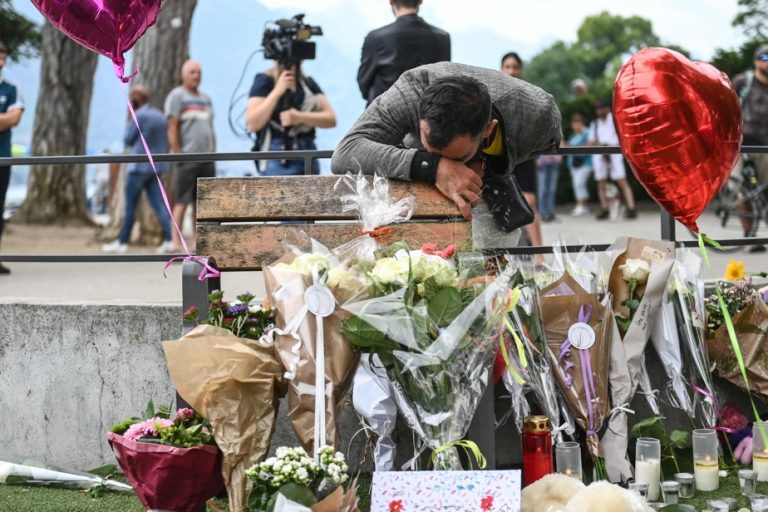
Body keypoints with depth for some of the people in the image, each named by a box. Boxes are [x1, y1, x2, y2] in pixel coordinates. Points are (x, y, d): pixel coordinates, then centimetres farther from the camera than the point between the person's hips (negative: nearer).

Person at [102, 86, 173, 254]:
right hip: (156, 167, 7)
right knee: (158, 205, 2)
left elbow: (127, 140, -6)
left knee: (130, 206, 2)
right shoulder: (161, 116, 12)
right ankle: (168, 239, -10)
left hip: (139, 166, -7)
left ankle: (122, 242, 9)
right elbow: (165, 143, 17)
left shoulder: (139, 116, -12)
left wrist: (129, 124, 6)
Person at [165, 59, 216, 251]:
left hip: (207, 159, 6)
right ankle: (176, 242, -6)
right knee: (182, 201, -7)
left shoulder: (206, 99, 18)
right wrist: (178, 154, -14)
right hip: (187, 158, -6)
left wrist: (213, 152, 12)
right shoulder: (177, 96, -2)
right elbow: (172, 128, -8)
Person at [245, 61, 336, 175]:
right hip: (278, 159, -5)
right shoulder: (265, 81, 0)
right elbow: (253, 124, -10)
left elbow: (331, 119, 3)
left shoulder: (308, 82, 14)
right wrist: (278, 90, -14)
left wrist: (301, 117, -16)